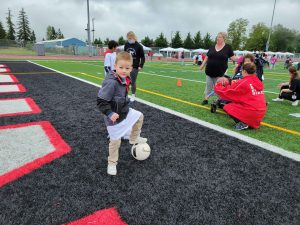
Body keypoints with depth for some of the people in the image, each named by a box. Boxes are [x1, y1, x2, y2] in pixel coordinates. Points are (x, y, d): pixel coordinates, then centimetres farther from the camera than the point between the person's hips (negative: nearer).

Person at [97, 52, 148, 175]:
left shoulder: (124, 79, -3)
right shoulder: (111, 82, -30)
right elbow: (100, 101, -28)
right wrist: (110, 113, -34)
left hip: (125, 112, 8)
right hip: (114, 117, -8)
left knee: (140, 117, 22)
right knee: (115, 141, 5)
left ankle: (134, 139, 40)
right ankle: (112, 163, 30)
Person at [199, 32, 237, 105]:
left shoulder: (228, 47, -1)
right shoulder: (212, 47, 7)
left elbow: (232, 57, -2)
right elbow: (207, 57, 11)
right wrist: (202, 65, 7)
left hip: (220, 72, -3)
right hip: (209, 71, 3)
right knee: (208, 86, 9)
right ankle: (206, 99, 19)